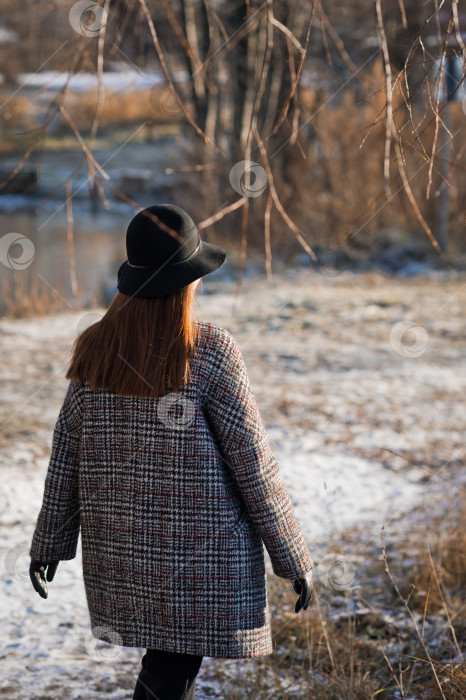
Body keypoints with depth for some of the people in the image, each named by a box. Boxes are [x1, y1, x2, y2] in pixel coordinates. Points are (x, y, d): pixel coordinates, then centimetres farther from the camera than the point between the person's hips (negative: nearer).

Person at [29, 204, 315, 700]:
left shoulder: (96, 348, -1)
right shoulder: (210, 352, -15)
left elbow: (66, 450, 4)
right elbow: (250, 460, -12)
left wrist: (49, 542, 15)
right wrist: (292, 556, -4)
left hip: (120, 542, 6)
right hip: (200, 543, -6)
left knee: (172, 653, 23)